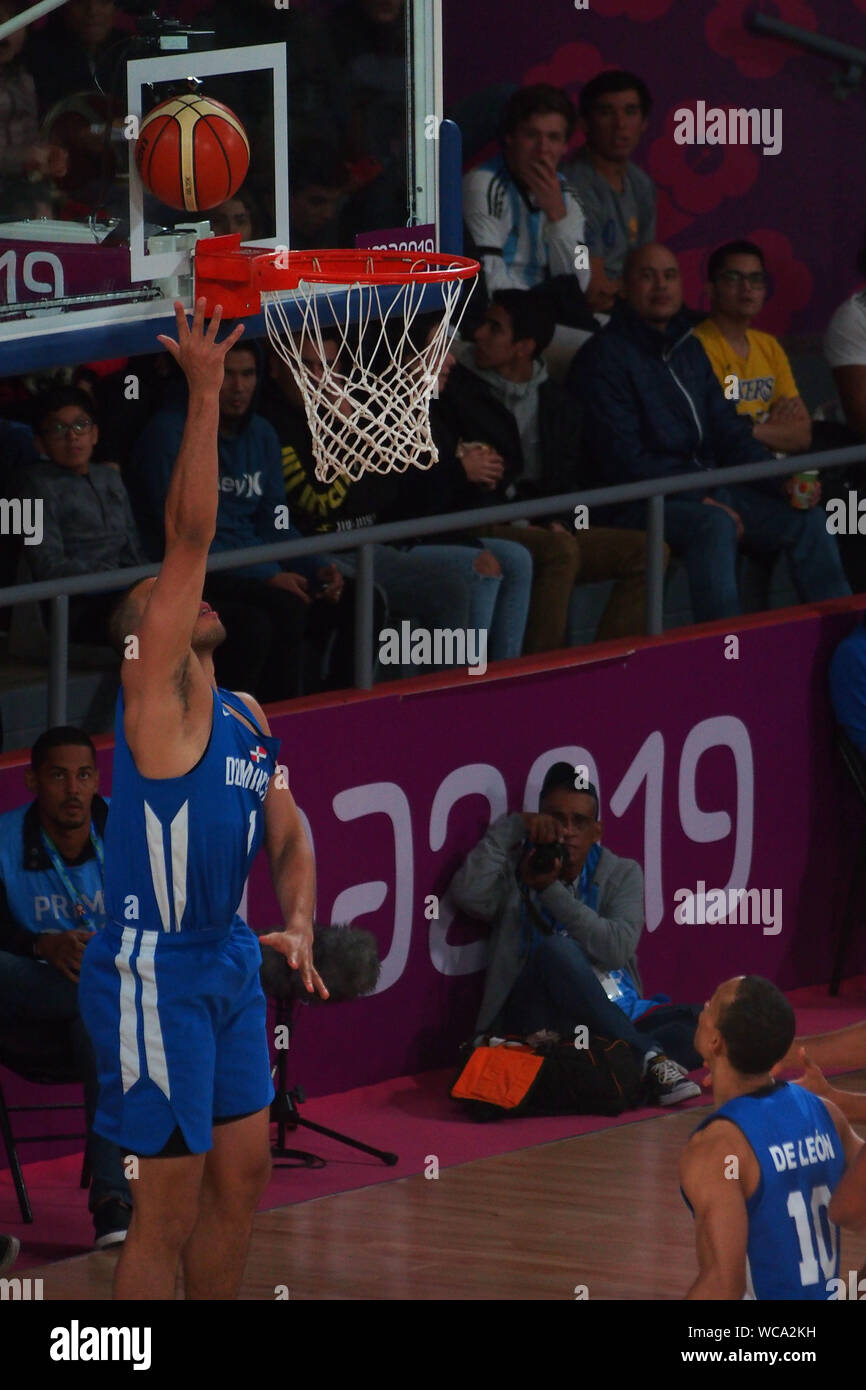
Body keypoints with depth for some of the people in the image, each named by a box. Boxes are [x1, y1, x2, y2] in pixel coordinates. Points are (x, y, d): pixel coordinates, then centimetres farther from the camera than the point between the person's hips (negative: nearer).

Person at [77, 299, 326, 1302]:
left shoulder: (246, 718, 14)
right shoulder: (157, 694, -10)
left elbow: (289, 835, 18)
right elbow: (188, 534, -18)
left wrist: (299, 925, -2)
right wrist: (205, 393, -21)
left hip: (229, 960, 8)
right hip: (152, 971, -8)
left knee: (244, 1173, 14)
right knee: (170, 1207, -7)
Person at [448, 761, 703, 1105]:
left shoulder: (622, 875, 12)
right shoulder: (514, 873, 8)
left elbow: (616, 948, -6)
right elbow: (467, 893, -14)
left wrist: (551, 891, -10)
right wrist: (512, 825, -9)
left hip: (615, 1017, 3)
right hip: (541, 1021, -3)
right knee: (555, 950, -35)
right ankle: (649, 1058, -37)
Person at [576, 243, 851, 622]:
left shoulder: (690, 349, 19)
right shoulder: (605, 356, -7)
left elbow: (728, 431, 19)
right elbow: (623, 460, -15)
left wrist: (783, 482, 3)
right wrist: (701, 500, -19)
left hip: (707, 491, 8)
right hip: (642, 501, -8)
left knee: (809, 520, -4)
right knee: (714, 525, -36)